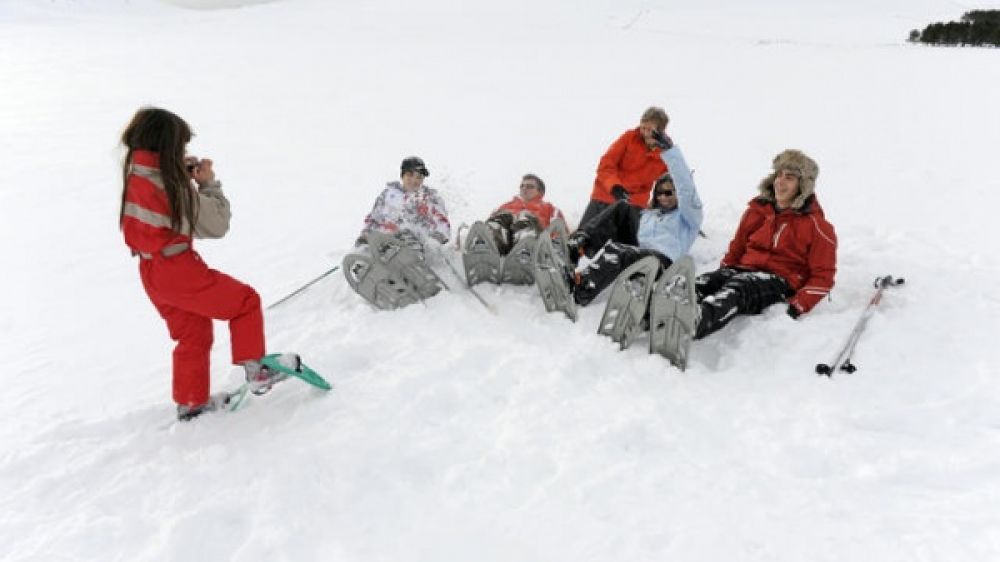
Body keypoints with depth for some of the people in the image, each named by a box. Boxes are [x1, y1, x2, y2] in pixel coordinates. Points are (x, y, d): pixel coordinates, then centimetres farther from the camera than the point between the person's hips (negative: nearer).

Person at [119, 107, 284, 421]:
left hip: (152, 272, 8)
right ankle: (255, 369, 11)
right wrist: (209, 183, -5)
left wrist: (183, 174, 6)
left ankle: (191, 403, 29)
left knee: (193, 334, 21)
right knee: (246, 301, 8)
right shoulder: (172, 184, -21)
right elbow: (217, 224, -15)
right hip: (179, 271, -8)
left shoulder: (134, 175, 3)